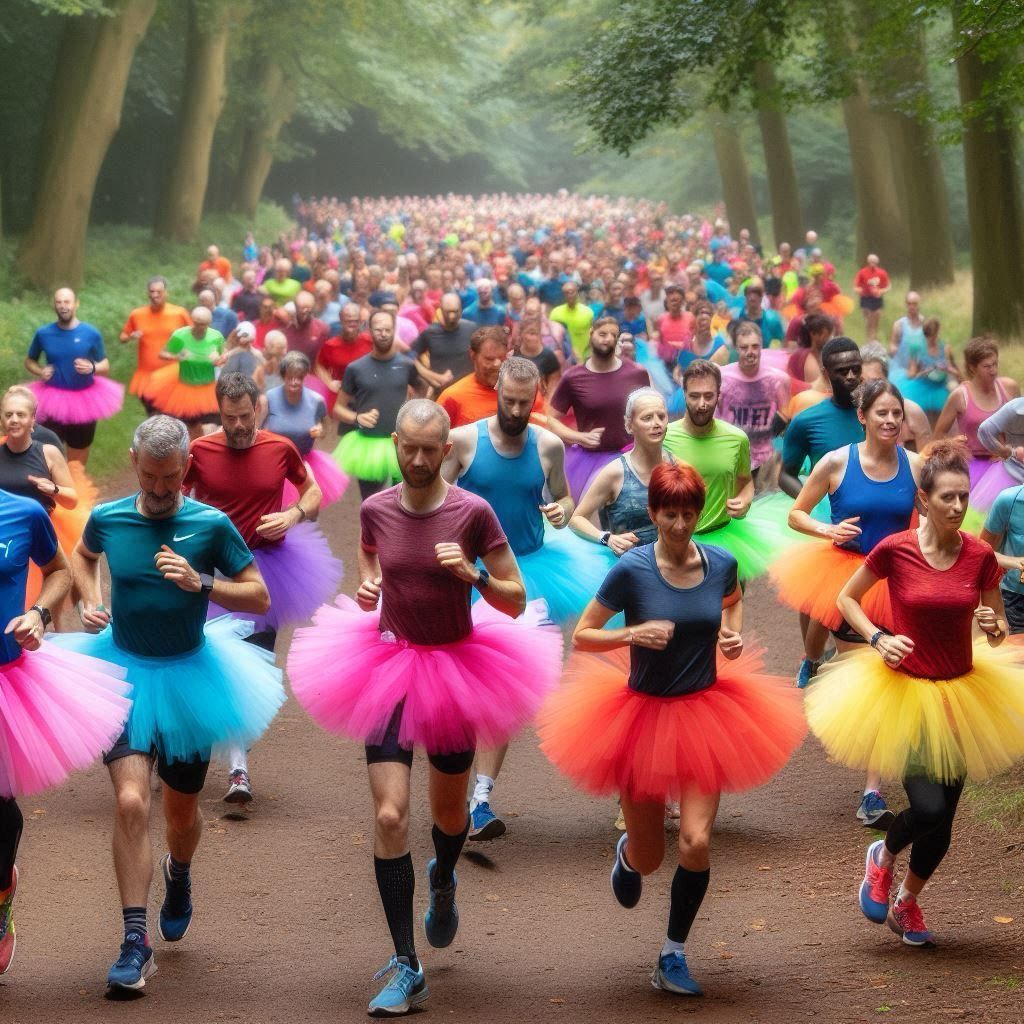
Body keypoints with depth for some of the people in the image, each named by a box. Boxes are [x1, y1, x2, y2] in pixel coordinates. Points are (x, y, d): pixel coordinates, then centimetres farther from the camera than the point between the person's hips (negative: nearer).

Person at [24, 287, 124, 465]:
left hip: (84, 400, 0)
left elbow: (105, 366, 0)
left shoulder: (91, 333, -6)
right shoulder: (43, 334, -4)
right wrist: (39, 371, -11)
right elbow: (29, 361, 10)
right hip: (53, 400, 0)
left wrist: (92, 368, -21)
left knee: (77, 464, 13)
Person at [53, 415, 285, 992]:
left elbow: (260, 598, -7)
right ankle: (136, 941, -15)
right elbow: (84, 555, 20)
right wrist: (90, 601, 1)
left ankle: (179, 875, 52)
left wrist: (201, 584, -22)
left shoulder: (211, 526, -10)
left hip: (187, 677, 0)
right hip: (123, 670, 0)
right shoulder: (108, 519, -5)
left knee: (183, 809, 15)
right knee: (131, 801, -17)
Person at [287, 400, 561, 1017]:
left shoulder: (472, 513, -11)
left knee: (449, 811, 17)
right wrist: (366, 589, -2)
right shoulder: (376, 509, -3)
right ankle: (406, 967, -7)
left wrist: (472, 574, -25)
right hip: (389, 669, 1)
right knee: (390, 815, -12)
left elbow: (516, 601, -7)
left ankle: (443, 883, 55)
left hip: (456, 671, -1)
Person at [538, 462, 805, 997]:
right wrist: (634, 634, -25)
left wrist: (732, 636, 1)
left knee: (697, 841, -14)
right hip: (644, 713, -2)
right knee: (649, 859, 9)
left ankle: (673, 957, 6)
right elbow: (582, 636, -8)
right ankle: (628, 852, 50)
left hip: (705, 714, 2)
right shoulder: (631, 570, -14)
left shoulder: (721, 563, -4)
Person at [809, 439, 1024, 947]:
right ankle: (882, 858, 18)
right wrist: (878, 638, -11)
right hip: (905, 691, -3)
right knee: (928, 808, -17)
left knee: (943, 821, 9)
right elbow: (847, 598, 4)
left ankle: (906, 902, 35)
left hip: (961, 696, 3)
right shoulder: (895, 550, -13)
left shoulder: (980, 556, -6)